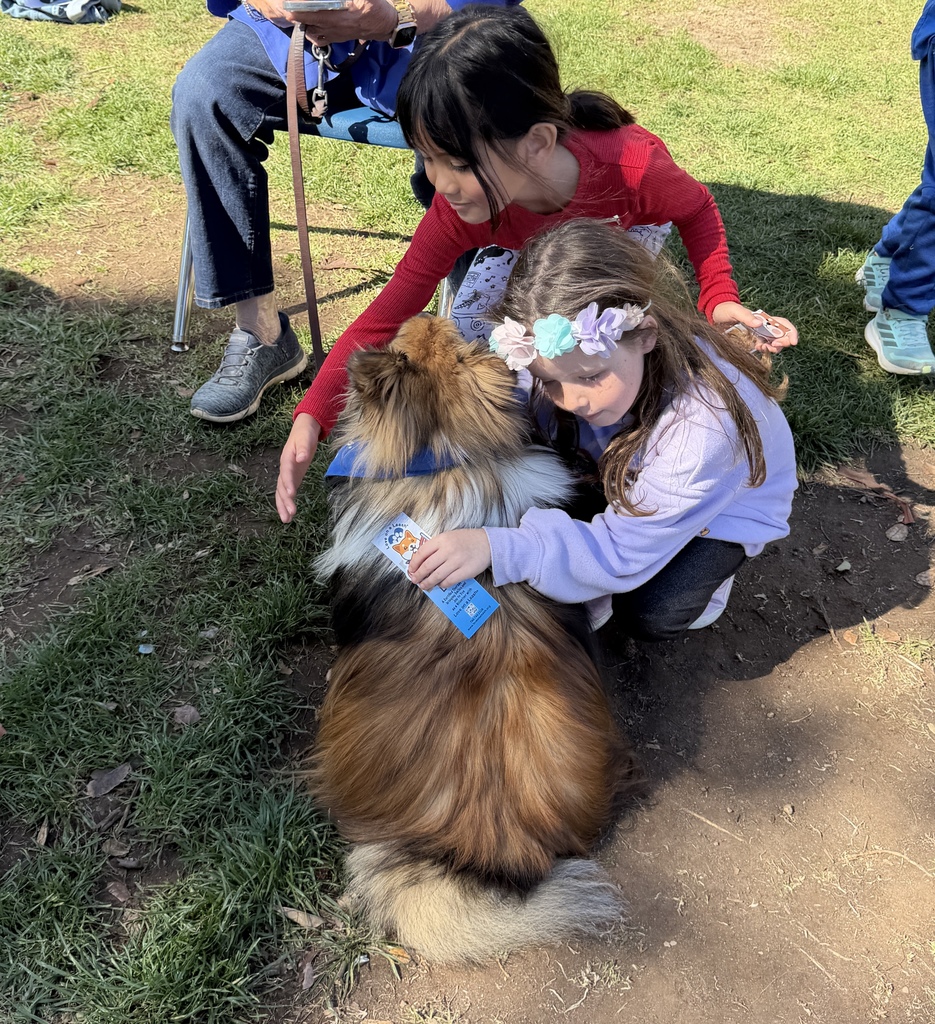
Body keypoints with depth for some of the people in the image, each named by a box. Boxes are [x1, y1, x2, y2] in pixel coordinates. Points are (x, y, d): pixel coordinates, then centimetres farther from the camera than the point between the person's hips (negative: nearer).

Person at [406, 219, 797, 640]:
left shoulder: (703, 428, -44)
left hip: (724, 505, -5)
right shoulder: (577, 360, -29)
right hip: (629, 479, 5)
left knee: (650, 615, -24)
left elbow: (620, 552, -37)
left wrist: (496, 549, -49)